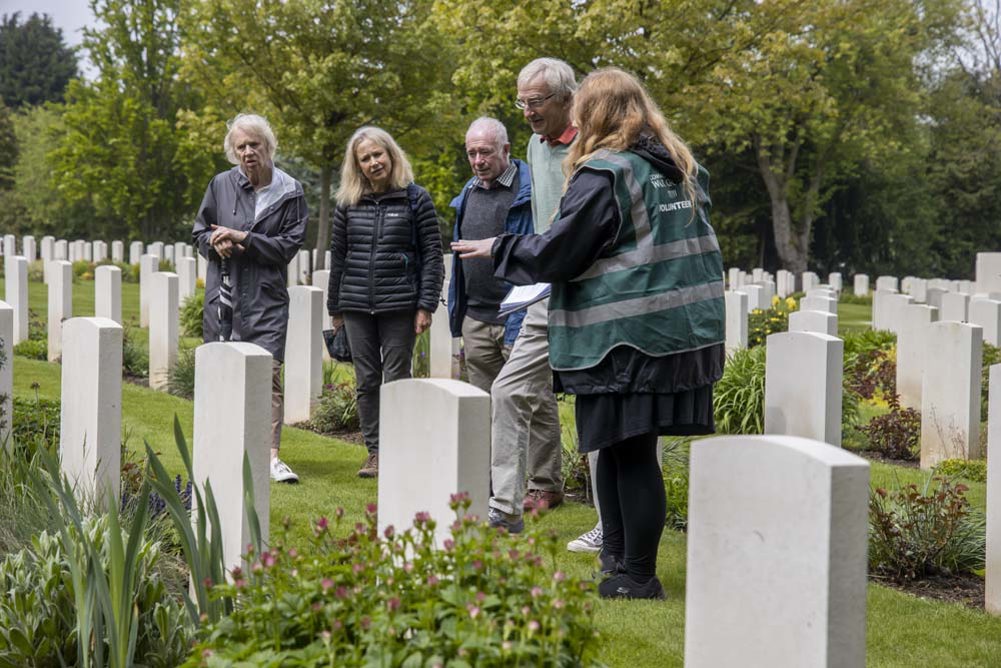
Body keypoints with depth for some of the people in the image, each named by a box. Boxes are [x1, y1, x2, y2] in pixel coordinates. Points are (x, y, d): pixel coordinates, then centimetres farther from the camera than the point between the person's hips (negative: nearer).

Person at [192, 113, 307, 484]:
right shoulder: (221, 185, 6)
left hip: (266, 296, -2)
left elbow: (289, 245, -4)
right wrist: (216, 243, -9)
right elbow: (199, 233, 14)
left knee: (268, 372, -11)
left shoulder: (290, 193, 0)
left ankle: (271, 455, -13)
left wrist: (242, 238, -13)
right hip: (223, 291, 2)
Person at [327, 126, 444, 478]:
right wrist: (335, 308, 13)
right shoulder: (348, 204, 9)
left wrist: (426, 305, -8)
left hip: (399, 305, -3)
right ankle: (374, 452, 12)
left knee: (396, 379, -1)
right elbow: (338, 257, 14)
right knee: (366, 381, 6)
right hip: (357, 305, 3)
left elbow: (432, 255, -1)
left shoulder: (416, 199, 0)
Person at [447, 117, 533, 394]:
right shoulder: (469, 193, 14)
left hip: (515, 319, -7)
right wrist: (455, 310, 18)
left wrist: (522, 323, -16)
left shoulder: (527, 191, -9)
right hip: (475, 320, 7)